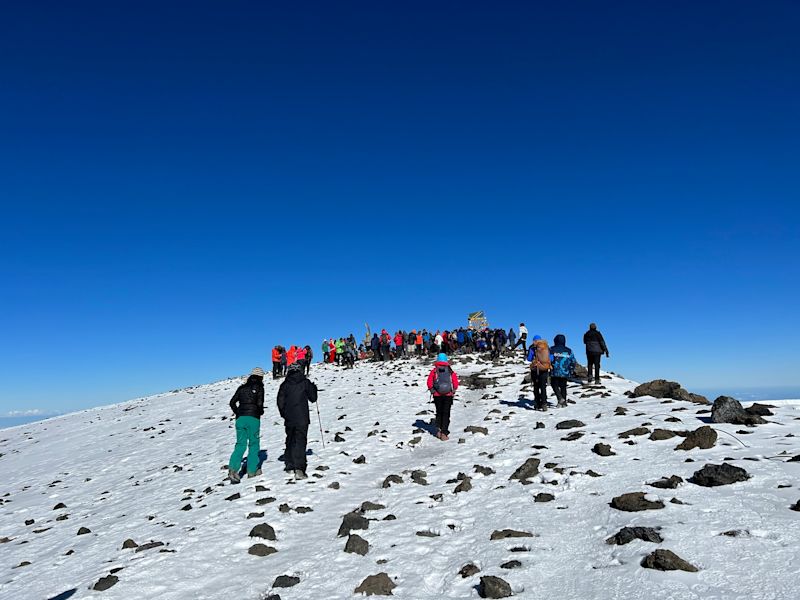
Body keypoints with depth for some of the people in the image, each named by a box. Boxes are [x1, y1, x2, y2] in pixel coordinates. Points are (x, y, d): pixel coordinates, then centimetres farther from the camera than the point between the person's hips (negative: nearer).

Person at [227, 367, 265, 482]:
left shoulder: (242, 387, 13)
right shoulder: (259, 387, -1)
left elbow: (232, 402, 11)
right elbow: (260, 403, -11)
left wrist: (238, 414, 17)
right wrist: (261, 411, 9)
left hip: (240, 418, 4)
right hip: (253, 418, -4)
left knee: (240, 444, 7)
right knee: (254, 444, 9)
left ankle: (233, 468, -11)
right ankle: (252, 470, 12)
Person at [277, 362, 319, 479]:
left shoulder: (284, 384, 4)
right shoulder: (305, 382, -1)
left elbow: (280, 401, 6)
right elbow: (313, 398, 4)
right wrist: (314, 388, 22)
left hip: (289, 419, 3)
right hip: (302, 419, -3)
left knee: (290, 441, 19)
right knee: (300, 441, -7)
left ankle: (289, 465, 28)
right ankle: (299, 469, -19)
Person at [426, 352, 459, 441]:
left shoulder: (434, 370, -3)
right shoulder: (450, 371, -1)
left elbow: (429, 382, -10)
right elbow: (456, 382, -5)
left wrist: (432, 390, 1)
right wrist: (453, 390, 8)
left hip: (437, 395, 0)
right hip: (448, 395, 0)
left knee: (439, 413, 19)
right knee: (446, 414, 5)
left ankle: (439, 430, 11)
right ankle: (444, 433, -1)